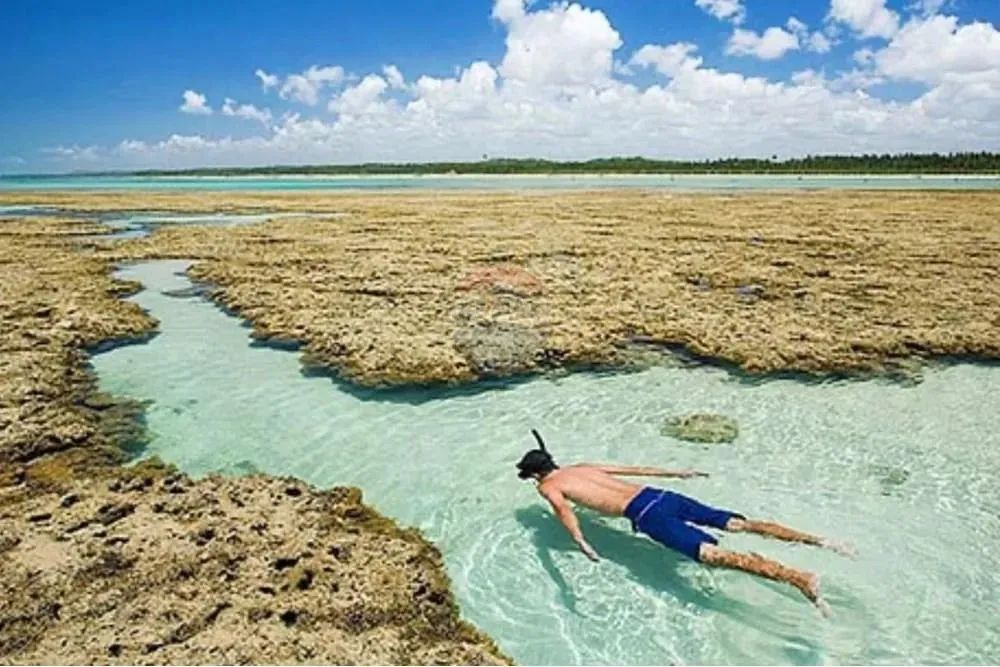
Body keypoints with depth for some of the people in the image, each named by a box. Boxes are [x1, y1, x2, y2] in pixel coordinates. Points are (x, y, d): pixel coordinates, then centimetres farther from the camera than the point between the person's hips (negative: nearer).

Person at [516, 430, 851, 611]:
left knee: (714, 554, -18)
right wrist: (675, 473, 35)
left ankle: (800, 579, -30)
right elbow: (633, 468, 31)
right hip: (659, 495, 8)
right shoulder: (583, 467, 29)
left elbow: (563, 508, -14)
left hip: (645, 514, -7)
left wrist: (581, 543, -31)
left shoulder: (548, 486, 10)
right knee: (738, 524, 3)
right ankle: (817, 540, -4)